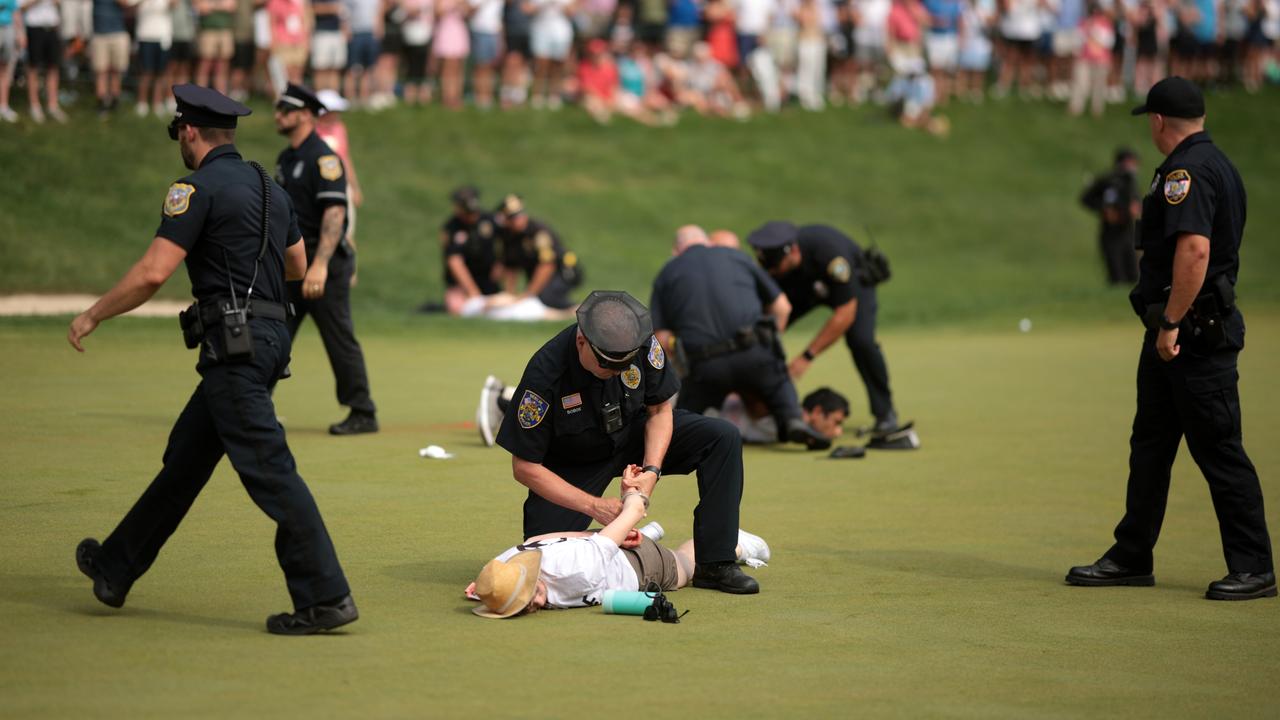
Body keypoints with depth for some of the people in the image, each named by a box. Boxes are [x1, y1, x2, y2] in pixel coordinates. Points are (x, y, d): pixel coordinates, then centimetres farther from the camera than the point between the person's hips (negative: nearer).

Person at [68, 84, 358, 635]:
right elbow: (297, 266, 26)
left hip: (232, 342, -9)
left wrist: (92, 316, -3)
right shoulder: (269, 187, 16)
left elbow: (152, 274, -15)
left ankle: (325, 597, -14)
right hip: (270, 336, 9)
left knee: (268, 470, -11)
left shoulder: (199, 188, -10)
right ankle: (116, 569, 29)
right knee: (185, 456, 18)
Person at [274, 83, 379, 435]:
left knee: (339, 340, -4)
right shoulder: (285, 159, 15)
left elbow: (335, 213, -22)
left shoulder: (323, 159, -13)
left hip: (325, 263, -9)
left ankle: (363, 415, 4)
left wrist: (320, 266, -30)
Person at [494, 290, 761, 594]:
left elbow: (660, 409, -6)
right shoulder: (545, 374, -34)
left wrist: (651, 470, -24)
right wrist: (592, 505, -32)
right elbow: (524, 467, -25)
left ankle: (714, 564, -14)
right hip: (574, 464, -3)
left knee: (723, 437, -18)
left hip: (634, 434, 3)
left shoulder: (642, 343, -24)